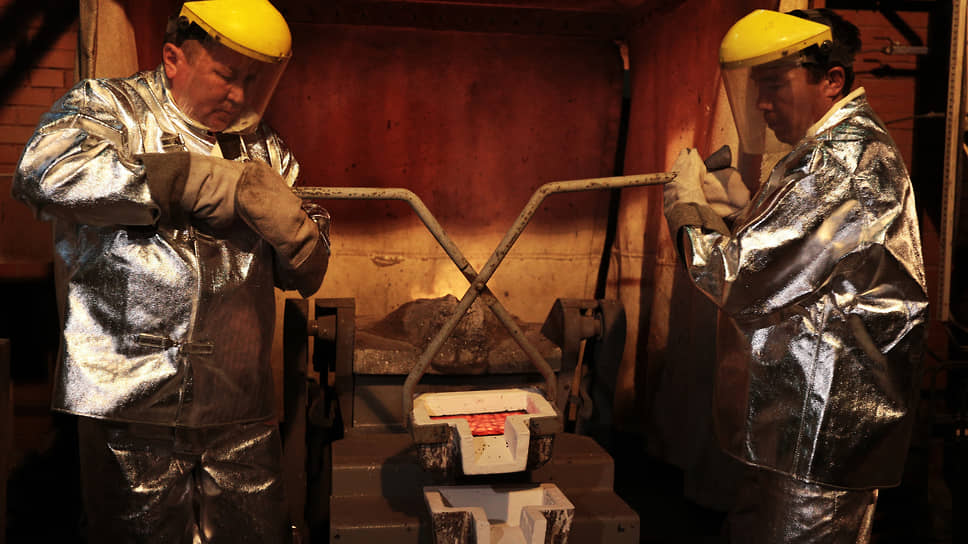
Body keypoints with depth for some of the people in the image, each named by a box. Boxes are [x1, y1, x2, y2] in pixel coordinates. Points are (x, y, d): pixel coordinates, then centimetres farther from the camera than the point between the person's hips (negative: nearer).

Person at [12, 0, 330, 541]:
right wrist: (212, 183, -17)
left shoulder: (265, 149, 16)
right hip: (130, 396, -4)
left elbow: (307, 275, 15)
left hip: (240, 408, 4)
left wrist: (288, 222, -9)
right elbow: (47, 171, -22)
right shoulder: (108, 107, 2)